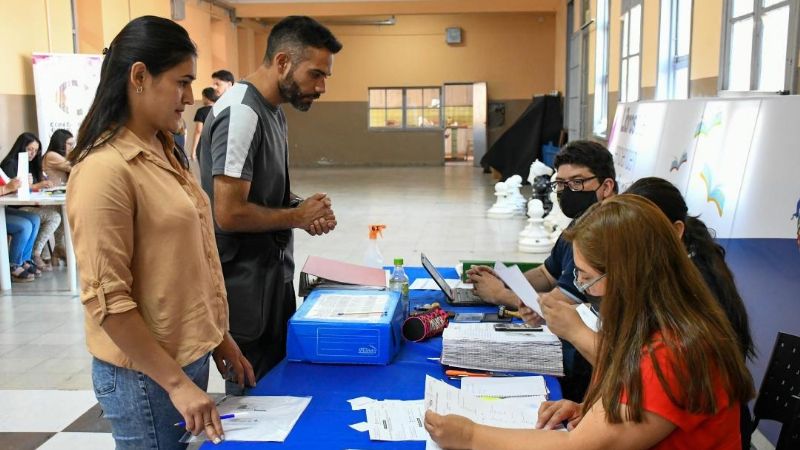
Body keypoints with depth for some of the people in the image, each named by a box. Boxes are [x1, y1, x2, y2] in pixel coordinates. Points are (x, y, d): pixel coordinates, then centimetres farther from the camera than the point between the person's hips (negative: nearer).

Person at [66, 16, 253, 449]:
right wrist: (176, 382, -19)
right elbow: (106, 300, -21)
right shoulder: (105, 169, -20)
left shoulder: (165, 153, 7)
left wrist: (219, 337, 13)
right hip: (146, 373, -8)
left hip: (191, 355, 8)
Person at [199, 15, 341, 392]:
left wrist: (303, 208, -1)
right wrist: (299, 216, -13)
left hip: (273, 277, 9)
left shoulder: (273, 110, 9)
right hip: (247, 287, -9)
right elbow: (229, 214, -26)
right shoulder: (241, 113, -21)